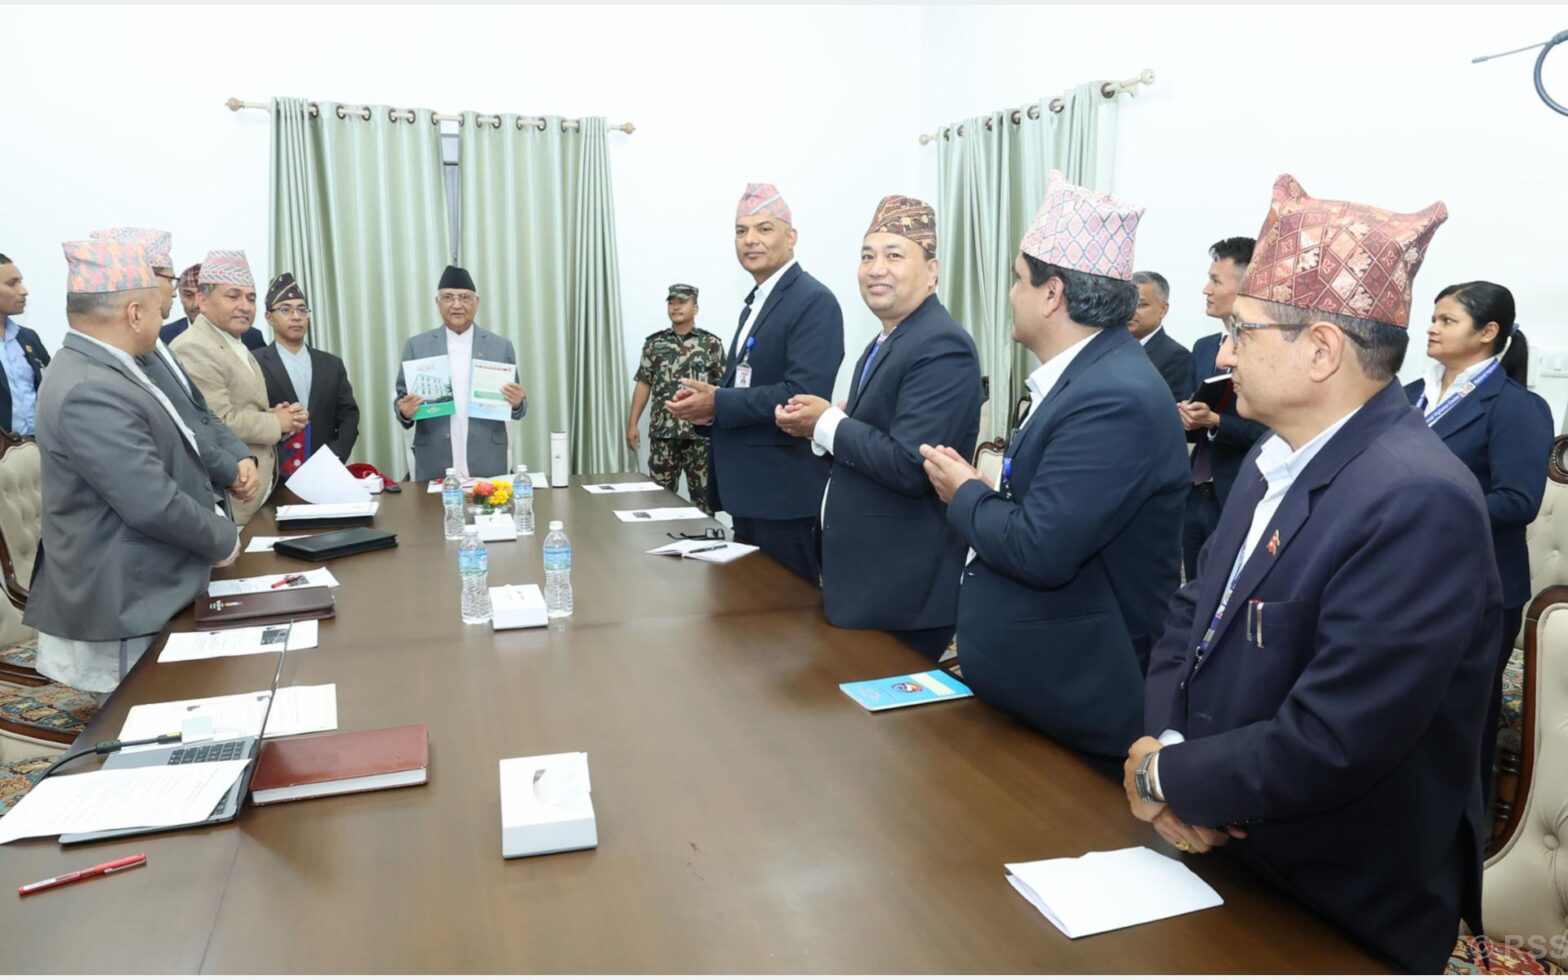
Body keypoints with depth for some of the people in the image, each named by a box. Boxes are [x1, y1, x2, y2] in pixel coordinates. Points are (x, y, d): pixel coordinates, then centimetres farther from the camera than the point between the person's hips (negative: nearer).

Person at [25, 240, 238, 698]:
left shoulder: (94, 370, 8)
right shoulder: (90, 391, -25)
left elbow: (166, 452, 17)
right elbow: (154, 505, -26)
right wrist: (223, 540, -11)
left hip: (142, 593, 10)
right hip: (124, 608, -10)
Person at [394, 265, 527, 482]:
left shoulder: (501, 346, 5)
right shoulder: (416, 346, 5)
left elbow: (515, 405, 7)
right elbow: (402, 399, 7)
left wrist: (517, 402, -15)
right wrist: (406, 410, -14)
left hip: (487, 466, 0)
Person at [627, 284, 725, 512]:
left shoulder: (711, 344, 2)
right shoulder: (653, 343, 8)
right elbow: (643, 384, 9)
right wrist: (632, 423, 3)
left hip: (701, 432, -2)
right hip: (662, 432, 2)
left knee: (703, 494, 4)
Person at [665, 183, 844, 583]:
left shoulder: (813, 302, -13)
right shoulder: (755, 302, 17)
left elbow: (804, 393, -24)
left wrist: (718, 403, -20)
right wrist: (705, 405, 1)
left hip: (785, 492, -9)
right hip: (749, 489, 9)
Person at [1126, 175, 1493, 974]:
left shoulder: (1418, 502, -28)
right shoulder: (1276, 456, 1)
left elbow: (1324, 748, -32)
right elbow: (1193, 611, 4)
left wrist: (1164, 778, -17)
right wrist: (1168, 746, -13)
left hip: (1342, 914, -7)